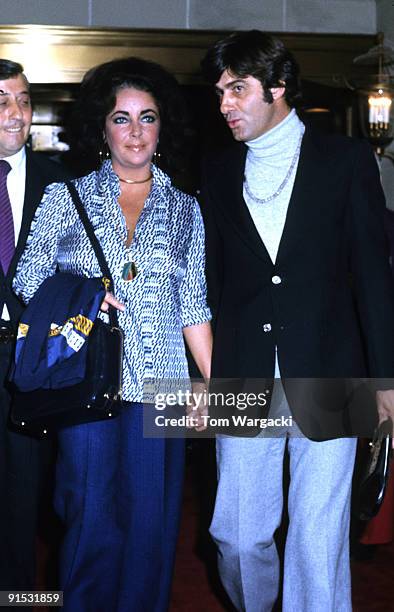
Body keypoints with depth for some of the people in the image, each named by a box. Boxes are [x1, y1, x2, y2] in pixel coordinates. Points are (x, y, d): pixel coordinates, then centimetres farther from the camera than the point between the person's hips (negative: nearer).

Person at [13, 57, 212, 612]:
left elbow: (193, 307, 9)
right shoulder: (66, 197, 6)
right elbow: (26, 283, 5)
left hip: (157, 386, 2)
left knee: (150, 521, 5)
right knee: (93, 518, 0)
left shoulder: (184, 209, 10)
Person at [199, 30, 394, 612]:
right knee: (237, 537, 8)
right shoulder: (217, 171, 11)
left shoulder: (346, 159, 2)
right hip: (243, 383, 3)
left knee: (319, 541, 2)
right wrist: (208, 372, 6)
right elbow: (213, 276, 11)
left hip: (326, 383, -2)